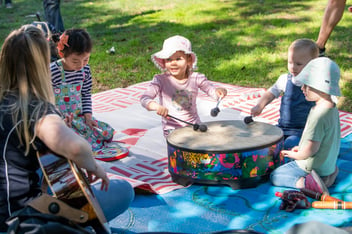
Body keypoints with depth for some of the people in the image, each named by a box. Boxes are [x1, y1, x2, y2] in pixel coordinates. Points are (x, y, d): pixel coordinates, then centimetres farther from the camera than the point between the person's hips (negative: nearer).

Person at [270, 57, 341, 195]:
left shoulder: (319, 115, -30)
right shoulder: (332, 108, 1)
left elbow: (310, 149, -25)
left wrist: (295, 155, -6)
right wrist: (301, 148, 13)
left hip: (313, 167, -9)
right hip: (328, 163, 9)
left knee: (274, 177, -1)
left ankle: (306, 183, -18)